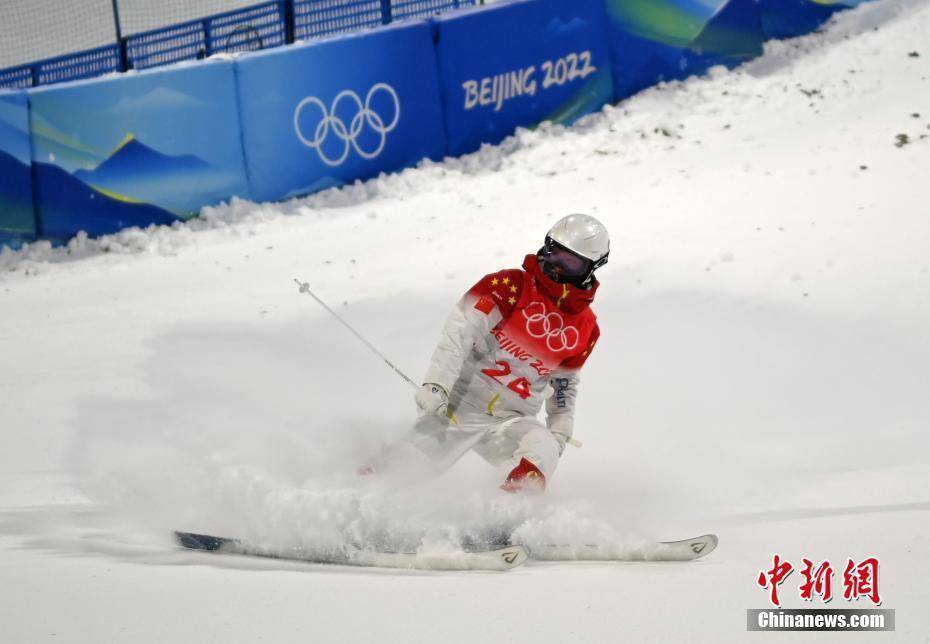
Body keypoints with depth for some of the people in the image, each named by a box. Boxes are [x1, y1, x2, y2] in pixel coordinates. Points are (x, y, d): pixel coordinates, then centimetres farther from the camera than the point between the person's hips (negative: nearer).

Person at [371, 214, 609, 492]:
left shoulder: (586, 328, 8)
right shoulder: (510, 286, -8)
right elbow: (460, 331, -15)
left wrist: (561, 426, 10)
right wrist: (436, 384, -27)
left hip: (511, 418, 3)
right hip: (460, 400, -3)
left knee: (543, 450, -30)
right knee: (408, 468, -14)